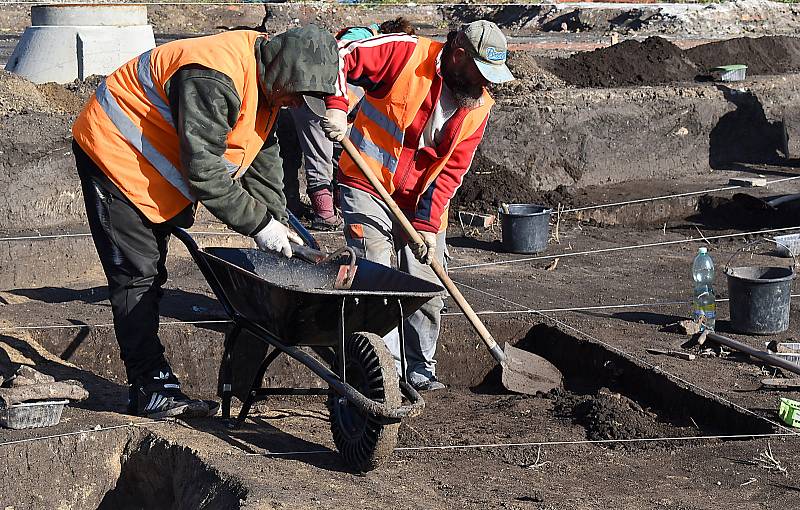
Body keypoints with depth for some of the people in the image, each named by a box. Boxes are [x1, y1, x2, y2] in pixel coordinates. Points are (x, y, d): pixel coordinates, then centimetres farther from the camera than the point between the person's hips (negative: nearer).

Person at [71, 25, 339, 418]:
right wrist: (258, 224, -25)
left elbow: (262, 157, 7)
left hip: (151, 168, 10)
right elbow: (204, 171, -31)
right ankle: (152, 390, -6)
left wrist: (276, 221, -1)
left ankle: (151, 385, 18)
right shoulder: (214, 80, -33)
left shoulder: (264, 81, -2)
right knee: (136, 275, -10)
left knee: (149, 275, 12)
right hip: (114, 153, -10)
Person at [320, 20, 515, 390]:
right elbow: (339, 56, -14)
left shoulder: (478, 107, 1)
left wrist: (428, 222, -9)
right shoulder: (404, 54, -15)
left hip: (422, 203, 5)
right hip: (367, 189, -5)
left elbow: (452, 170, -1)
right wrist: (336, 105, -29)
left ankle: (420, 371, 24)